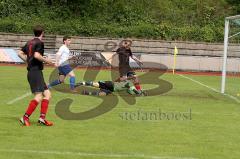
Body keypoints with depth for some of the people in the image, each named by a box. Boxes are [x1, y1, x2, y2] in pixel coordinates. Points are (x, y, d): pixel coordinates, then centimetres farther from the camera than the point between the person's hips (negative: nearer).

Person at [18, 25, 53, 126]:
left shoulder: (29, 43, 15)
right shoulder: (40, 42, -8)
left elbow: (20, 53, 16)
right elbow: (36, 55, -22)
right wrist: (46, 61, -8)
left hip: (31, 72, 9)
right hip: (36, 72, -9)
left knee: (47, 94, 8)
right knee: (39, 96, -13)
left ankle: (42, 118, 2)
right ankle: (25, 117, -12)